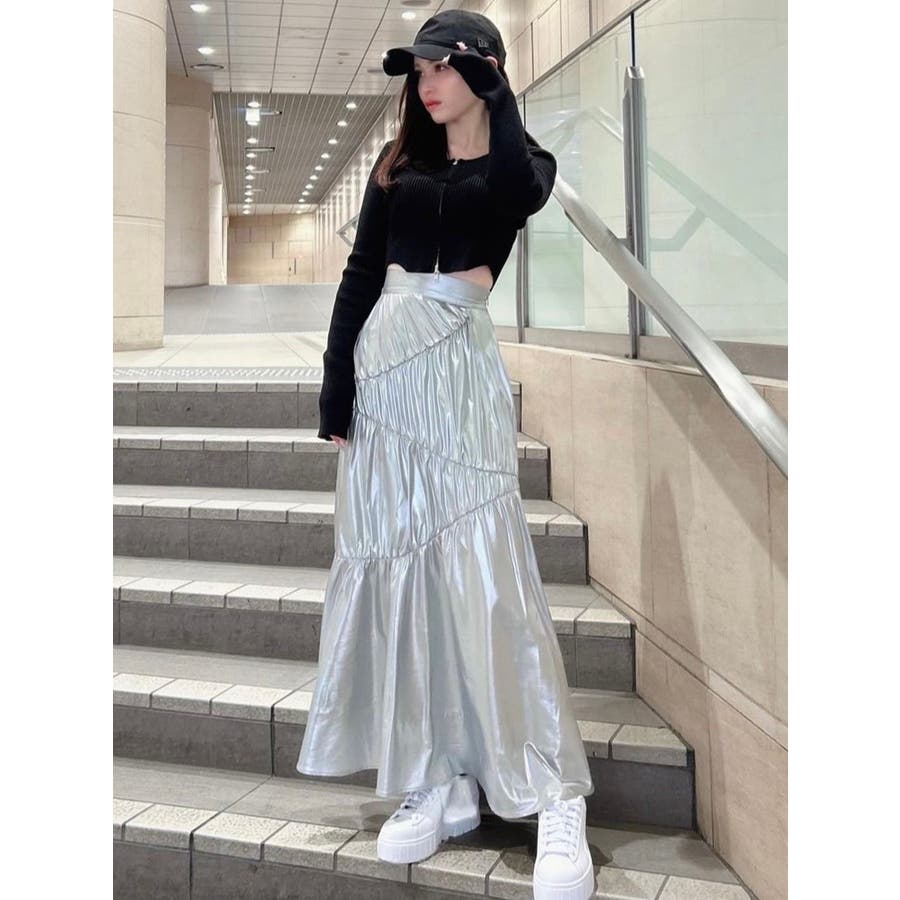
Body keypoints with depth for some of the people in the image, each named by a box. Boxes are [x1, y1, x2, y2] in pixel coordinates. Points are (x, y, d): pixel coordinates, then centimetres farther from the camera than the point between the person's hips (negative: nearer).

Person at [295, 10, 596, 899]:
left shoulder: (517, 163, 6)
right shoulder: (398, 161, 16)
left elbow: (522, 192, -21)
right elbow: (359, 276, 11)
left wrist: (497, 96, -8)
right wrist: (335, 386, 3)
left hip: (457, 366, -5)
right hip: (382, 366, 5)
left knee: (484, 570, -11)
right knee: (398, 569, 3)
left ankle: (557, 799, -3)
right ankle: (441, 783, 13)